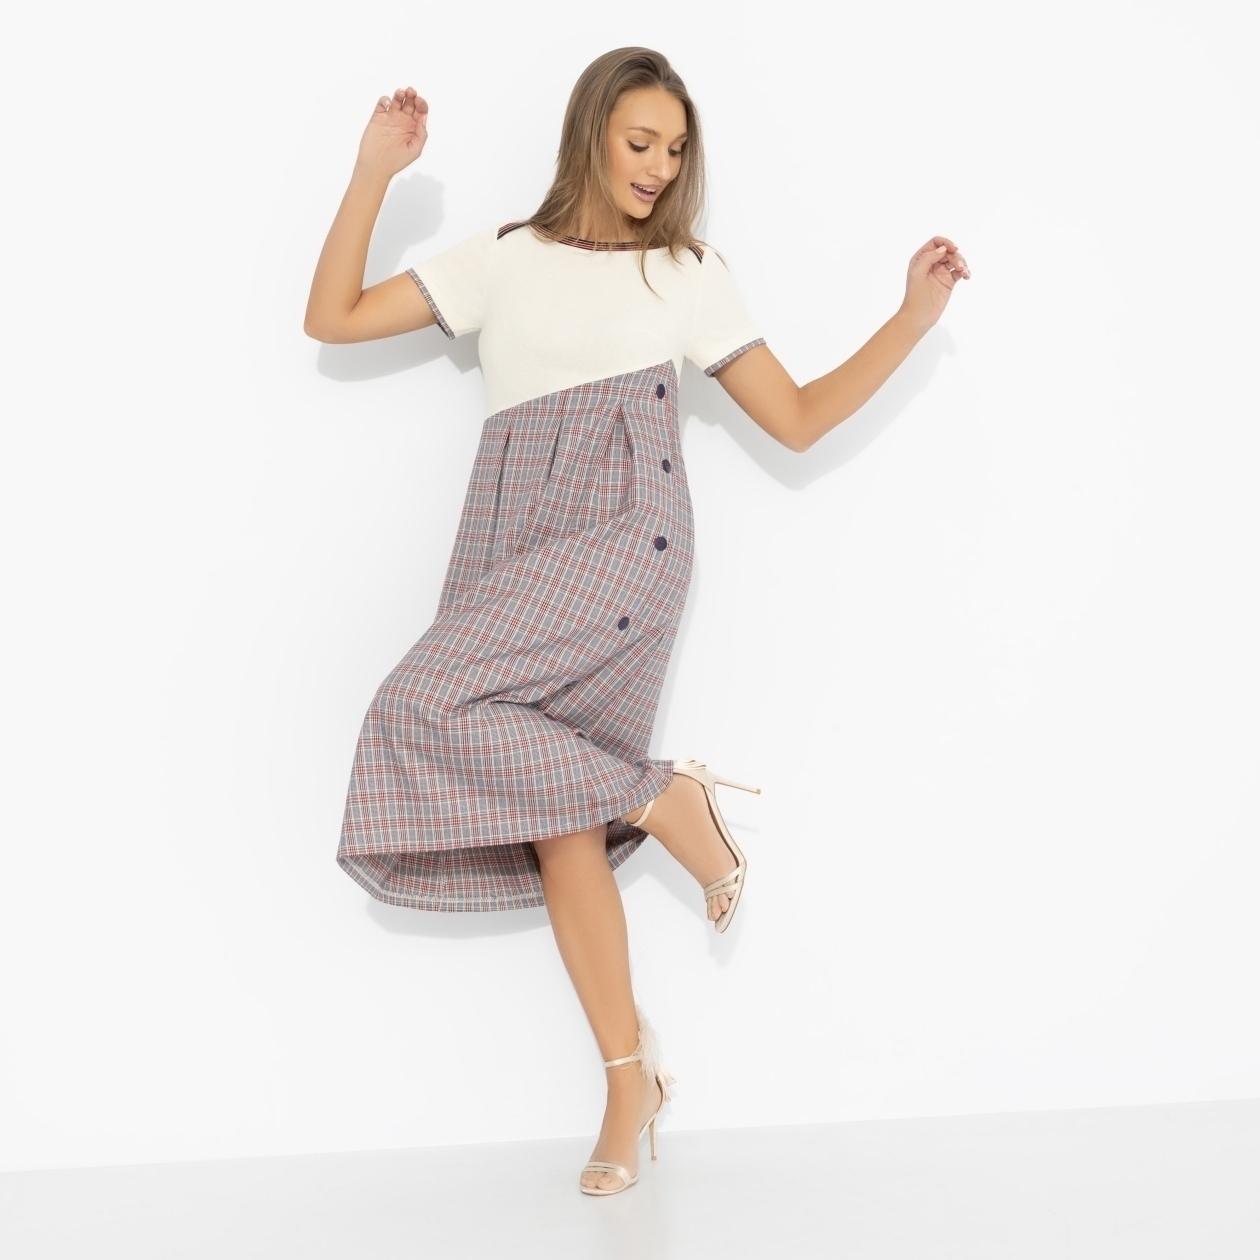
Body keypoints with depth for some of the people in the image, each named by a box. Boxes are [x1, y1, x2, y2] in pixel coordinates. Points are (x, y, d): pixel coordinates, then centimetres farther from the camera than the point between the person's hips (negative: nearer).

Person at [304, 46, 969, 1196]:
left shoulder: (689, 274, 13)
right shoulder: (505, 261, 17)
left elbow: (798, 418, 11)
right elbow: (333, 319, 13)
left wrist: (915, 316, 4)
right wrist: (374, 174, 7)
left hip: (626, 538, -3)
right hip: (515, 545, 4)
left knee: (427, 705, -24)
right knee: (561, 826, 0)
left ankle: (665, 799, -8)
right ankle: (629, 1081, 12)